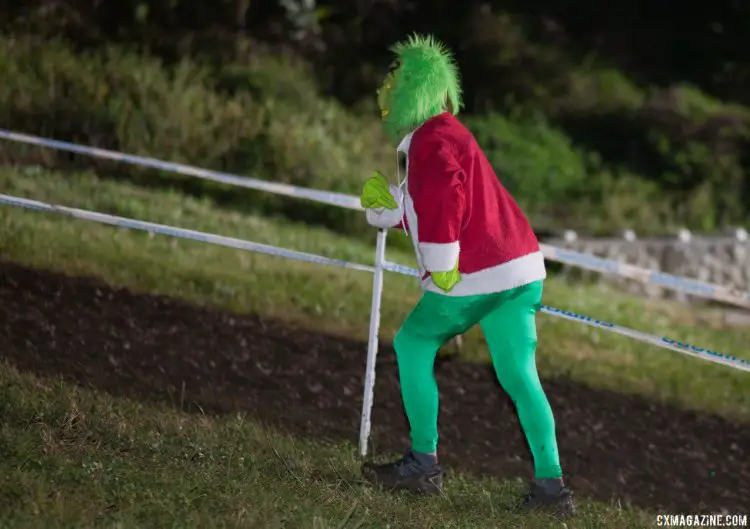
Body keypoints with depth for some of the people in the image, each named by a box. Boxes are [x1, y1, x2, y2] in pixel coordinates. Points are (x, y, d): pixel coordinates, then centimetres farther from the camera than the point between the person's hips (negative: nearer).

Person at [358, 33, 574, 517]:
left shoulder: (432, 139, -9)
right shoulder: (446, 134, 24)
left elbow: (444, 197, -26)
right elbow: (423, 209, 28)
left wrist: (441, 267, -22)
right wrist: (384, 203, 14)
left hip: (475, 275, -9)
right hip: (519, 268, 9)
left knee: (413, 345, 7)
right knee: (519, 375, 8)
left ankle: (424, 464, 6)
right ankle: (551, 483, 1)